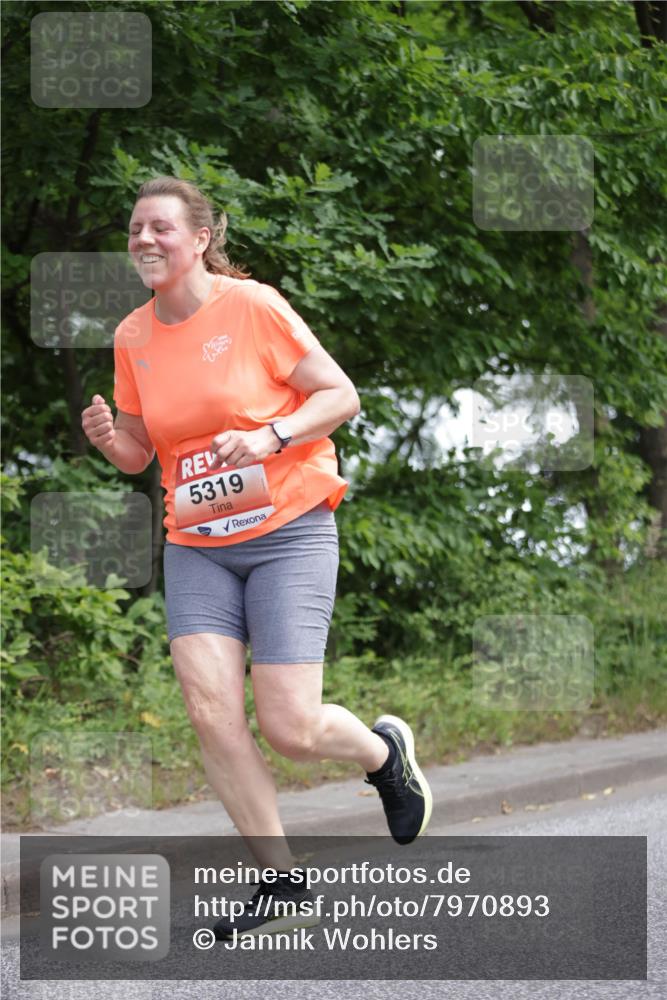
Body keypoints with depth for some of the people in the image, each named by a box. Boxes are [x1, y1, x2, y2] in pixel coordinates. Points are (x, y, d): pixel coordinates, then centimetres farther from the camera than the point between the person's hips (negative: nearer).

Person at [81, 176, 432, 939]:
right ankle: (280, 874, 5)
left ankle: (385, 750, 26)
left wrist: (269, 436, -21)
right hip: (196, 546, 4)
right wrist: (107, 437, -9)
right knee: (210, 712, -13)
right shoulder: (133, 337, 5)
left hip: (288, 531, -4)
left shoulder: (252, 306, -9)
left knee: (289, 728, -10)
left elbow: (341, 395, -6)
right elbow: (138, 453, 14)